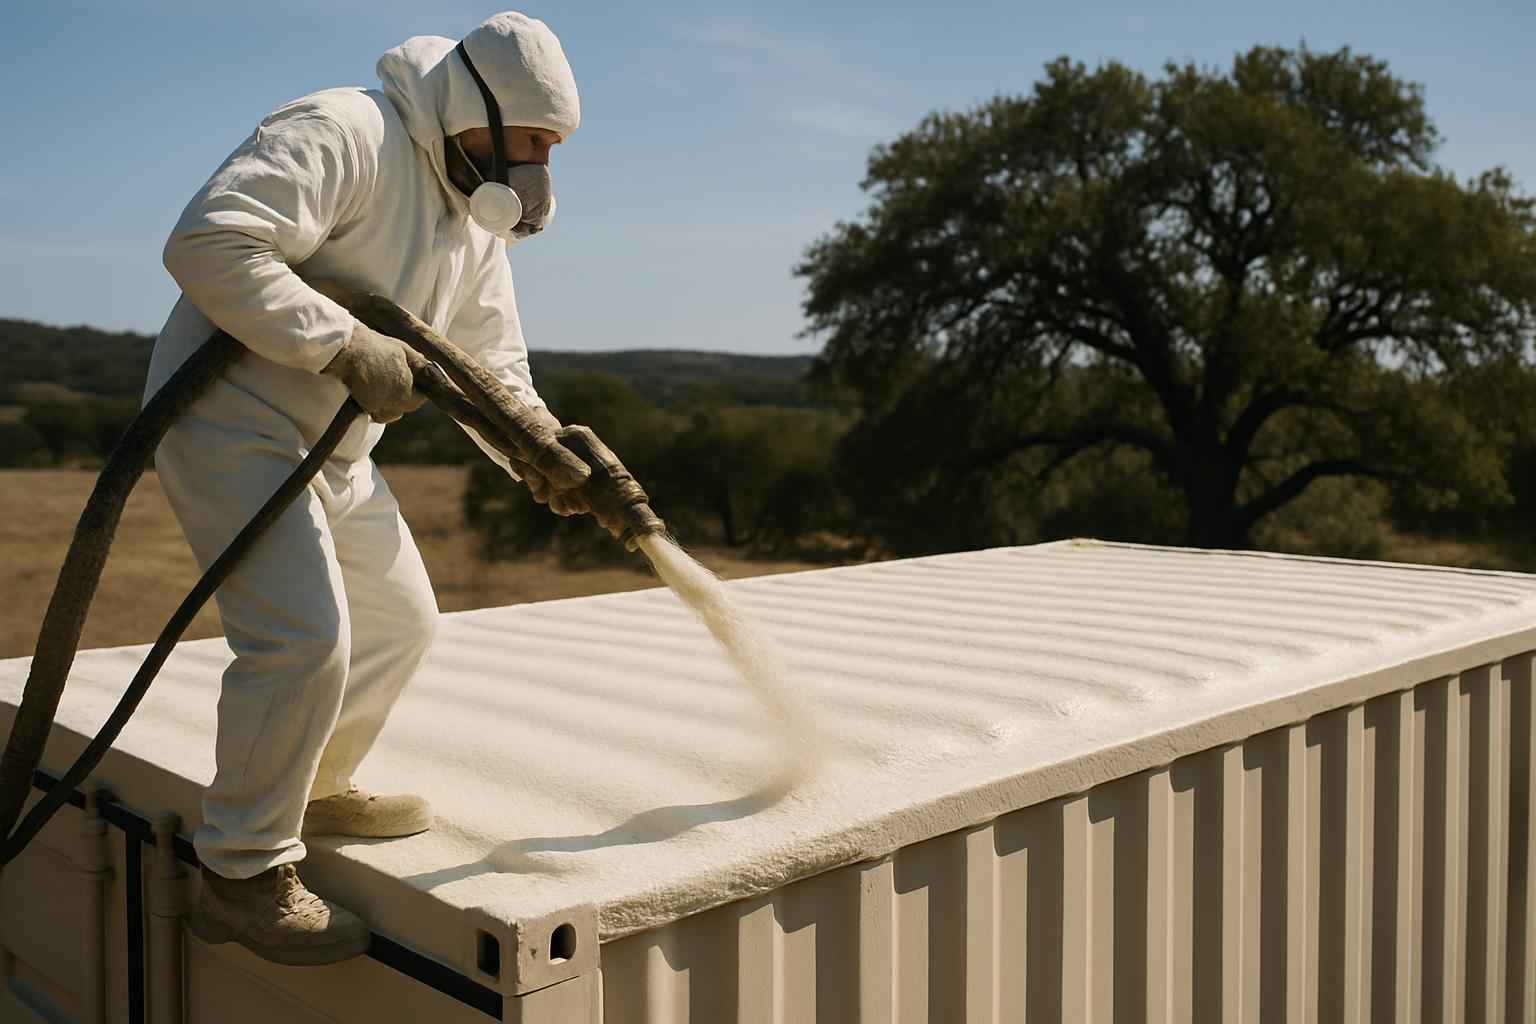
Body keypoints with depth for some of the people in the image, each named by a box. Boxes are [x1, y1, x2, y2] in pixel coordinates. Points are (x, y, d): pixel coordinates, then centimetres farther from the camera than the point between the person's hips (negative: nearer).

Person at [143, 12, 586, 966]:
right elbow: (209, 242, -30)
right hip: (230, 422, -9)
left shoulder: (480, 226, 10)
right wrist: (345, 345, -28)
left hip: (331, 449, 10)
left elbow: (494, 369, 12)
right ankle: (244, 876, -2)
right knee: (304, 636, -19)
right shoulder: (344, 136, -19)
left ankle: (316, 789, 36)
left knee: (401, 622, 15)